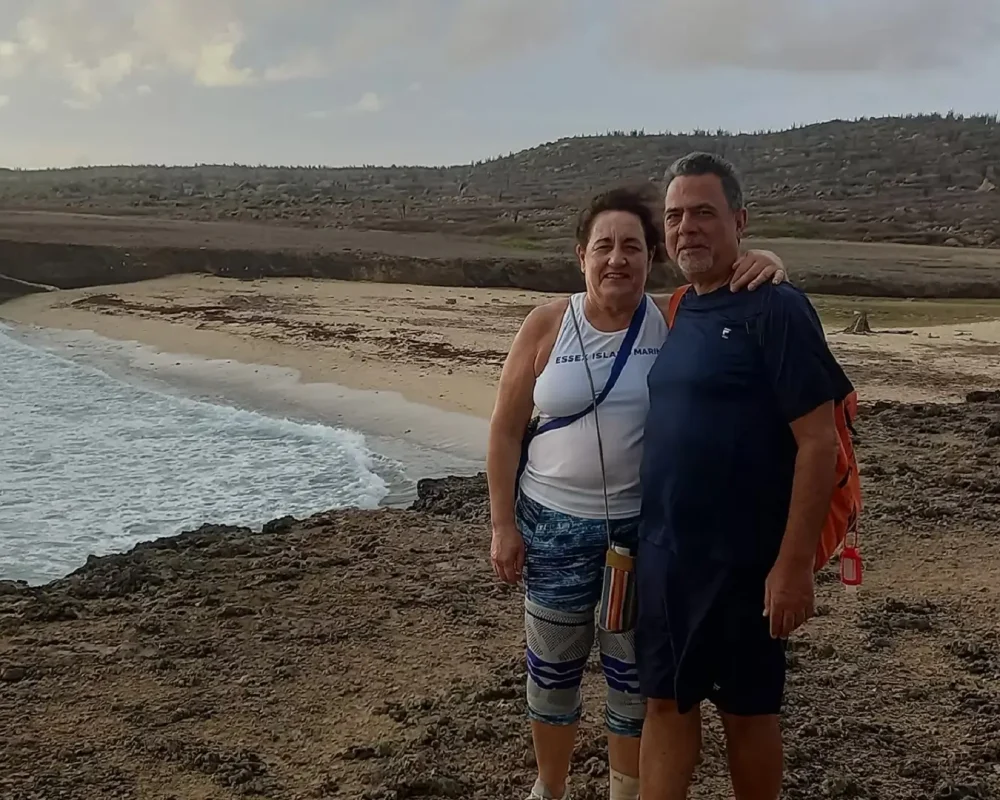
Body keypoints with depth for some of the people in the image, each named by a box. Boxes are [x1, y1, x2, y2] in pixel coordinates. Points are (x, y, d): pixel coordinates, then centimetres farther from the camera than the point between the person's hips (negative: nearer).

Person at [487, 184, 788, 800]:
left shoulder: (673, 319, -6)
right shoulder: (547, 325, -5)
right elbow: (507, 430, -1)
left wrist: (767, 263, -26)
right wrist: (503, 524, -4)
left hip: (645, 526, 0)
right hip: (554, 523, 0)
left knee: (634, 672, 12)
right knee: (553, 668, 14)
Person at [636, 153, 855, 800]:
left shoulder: (775, 309, -13)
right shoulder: (677, 314, 9)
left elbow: (819, 442, -17)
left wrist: (795, 563, -20)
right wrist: (642, 540, 14)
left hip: (743, 560, -6)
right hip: (664, 554, 7)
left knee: (748, 710, 10)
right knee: (666, 703, 13)